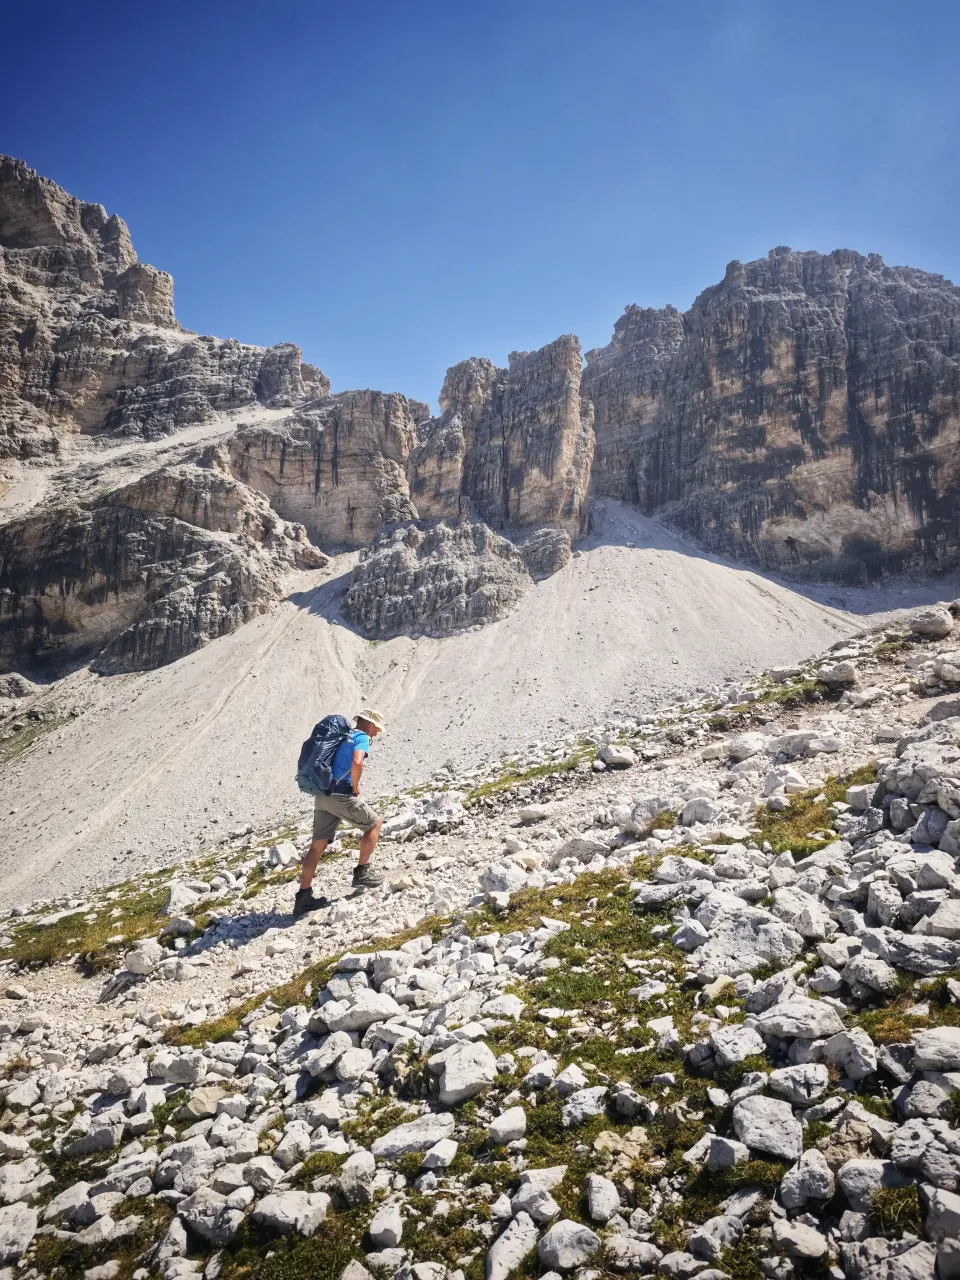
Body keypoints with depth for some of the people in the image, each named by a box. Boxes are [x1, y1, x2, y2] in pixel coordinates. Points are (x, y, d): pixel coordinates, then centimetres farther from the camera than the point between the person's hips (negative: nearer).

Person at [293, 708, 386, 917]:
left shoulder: (343, 737, 22)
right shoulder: (362, 737, -3)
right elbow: (357, 763, -24)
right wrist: (356, 787, -8)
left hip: (322, 796, 8)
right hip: (341, 795, -8)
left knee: (318, 845, 10)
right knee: (374, 823, 12)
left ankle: (303, 896, 11)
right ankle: (362, 872, 13)